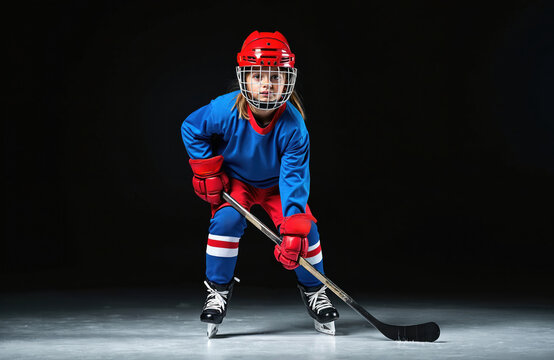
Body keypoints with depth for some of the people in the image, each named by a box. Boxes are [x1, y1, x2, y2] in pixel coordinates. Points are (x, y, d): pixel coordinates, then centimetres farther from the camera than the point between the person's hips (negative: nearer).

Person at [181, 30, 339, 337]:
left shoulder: (292, 125, -31)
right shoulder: (224, 110, -30)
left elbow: (294, 178, -33)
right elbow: (190, 128, -11)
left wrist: (294, 229, -41)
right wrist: (207, 171, -13)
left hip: (276, 183, 0)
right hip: (234, 180, 0)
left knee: (304, 229, -14)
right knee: (226, 219, -26)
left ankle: (313, 291, 11)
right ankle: (218, 290, -7)